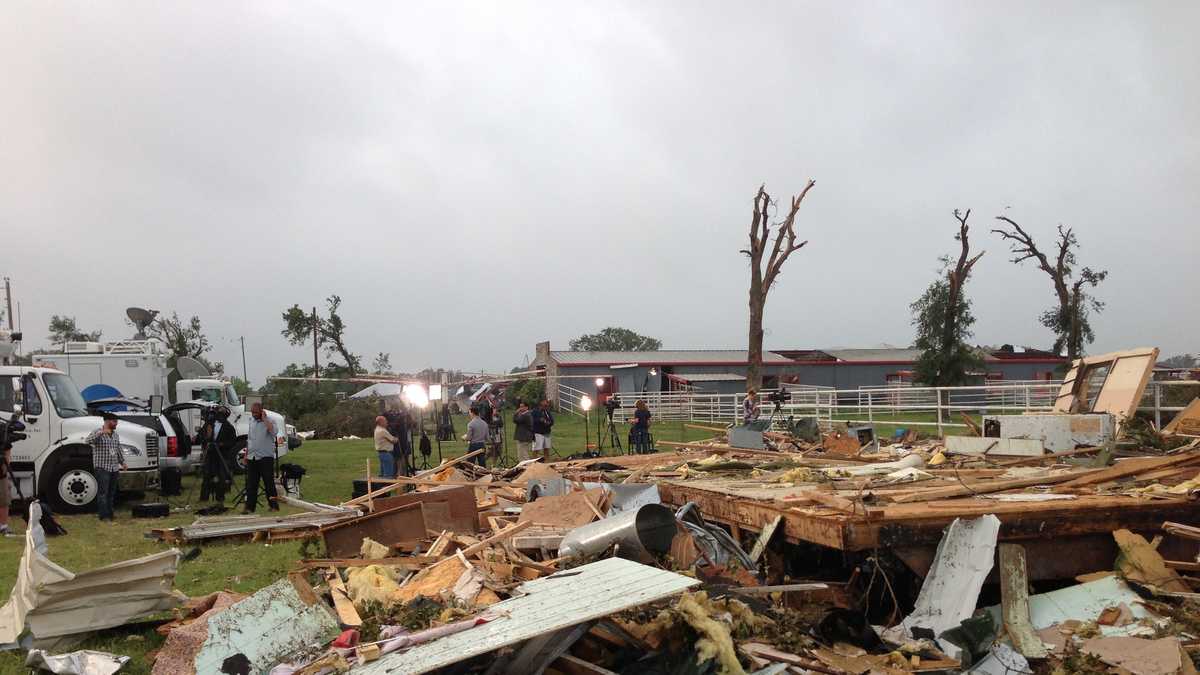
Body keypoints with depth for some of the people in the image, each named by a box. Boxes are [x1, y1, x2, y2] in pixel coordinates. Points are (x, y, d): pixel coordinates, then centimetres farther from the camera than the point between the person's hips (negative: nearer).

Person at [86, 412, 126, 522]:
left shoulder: (115, 434, 15)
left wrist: (122, 462, 20)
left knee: (111, 492, 11)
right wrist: (101, 432, -37)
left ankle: (109, 512, 18)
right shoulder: (98, 433, -7)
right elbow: (89, 441, -28)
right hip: (102, 467, -7)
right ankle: (104, 515, -7)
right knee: (103, 492, -8)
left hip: (114, 468, 7)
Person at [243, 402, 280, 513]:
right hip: (252, 457, 6)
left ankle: (274, 505, 3)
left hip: (266, 457, -6)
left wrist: (264, 419, -19)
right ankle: (250, 507, 12)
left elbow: (273, 432, -27)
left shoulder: (269, 421, -5)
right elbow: (248, 439, 23)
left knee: (269, 482, -3)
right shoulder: (251, 421, 15)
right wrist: (246, 454, 19)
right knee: (251, 484, 7)